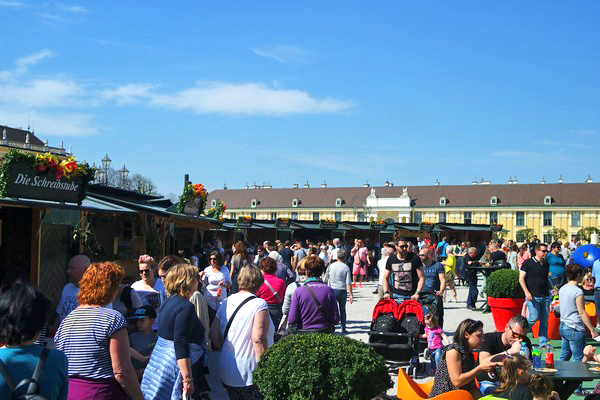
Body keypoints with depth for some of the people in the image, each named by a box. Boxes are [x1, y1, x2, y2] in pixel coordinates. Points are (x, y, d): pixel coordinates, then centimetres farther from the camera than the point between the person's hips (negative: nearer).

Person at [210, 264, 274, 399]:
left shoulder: (226, 303, 7)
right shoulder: (259, 304, -13)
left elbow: (214, 335, 9)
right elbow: (258, 339, -21)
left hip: (227, 374, 7)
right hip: (250, 375, -6)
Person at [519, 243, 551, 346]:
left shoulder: (546, 264, 13)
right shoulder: (528, 263, -4)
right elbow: (521, 278, -6)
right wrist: (527, 292, -15)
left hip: (545, 296, 6)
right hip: (533, 296, -6)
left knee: (545, 320, 5)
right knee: (534, 318, -9)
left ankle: (543, 342, 13)